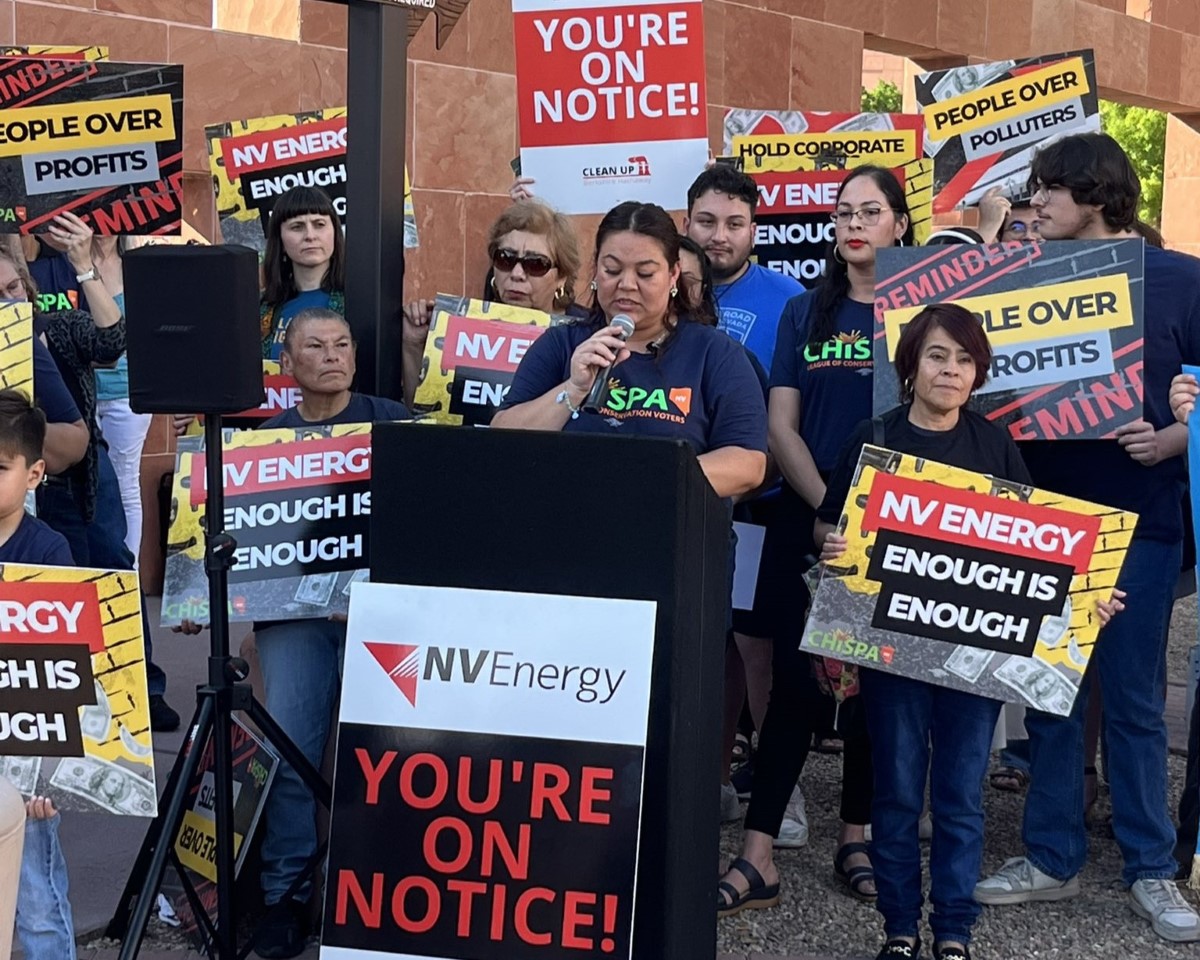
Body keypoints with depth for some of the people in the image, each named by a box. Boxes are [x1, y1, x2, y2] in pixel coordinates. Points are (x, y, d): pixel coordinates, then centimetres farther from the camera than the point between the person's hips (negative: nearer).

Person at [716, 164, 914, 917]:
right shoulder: (805, 312, 9)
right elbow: (780, 425, 2)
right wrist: (828, 507, -10)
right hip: (812, 517, 1)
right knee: (796, 677, -4)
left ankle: (858, 837, 21)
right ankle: (759, 857, -3)